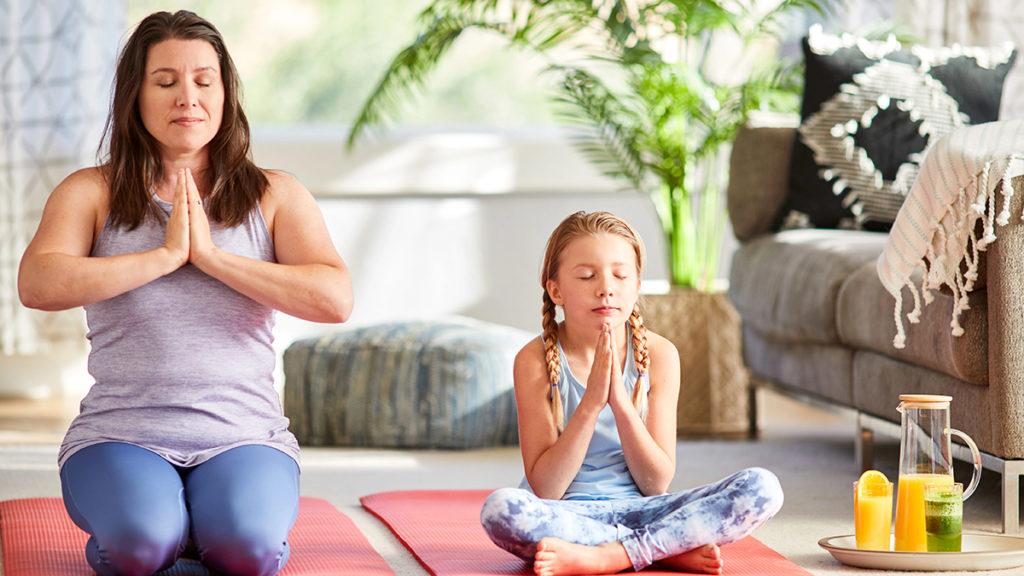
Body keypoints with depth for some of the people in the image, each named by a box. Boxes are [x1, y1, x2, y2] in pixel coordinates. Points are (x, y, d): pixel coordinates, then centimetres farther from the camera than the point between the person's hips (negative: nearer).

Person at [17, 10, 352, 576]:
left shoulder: (274, 196, 9)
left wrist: (212, 255, -10)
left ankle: (214, 525, 4)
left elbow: (335, 299, -7)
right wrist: (167, 254, -11)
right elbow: (37, 285, -12)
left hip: (244, 435, 1)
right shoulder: (92, 192, 7)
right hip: (121, 432, 0)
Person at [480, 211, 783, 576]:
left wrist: (619, 400, -20)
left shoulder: (658, 354, -4)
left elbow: (656, 483, -5)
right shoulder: (535, 360, -9)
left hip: (638, 510, 2)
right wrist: (591, 401, -24)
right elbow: (545, 490, -13)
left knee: (762, 487, -19)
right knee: (500, 508, -37)